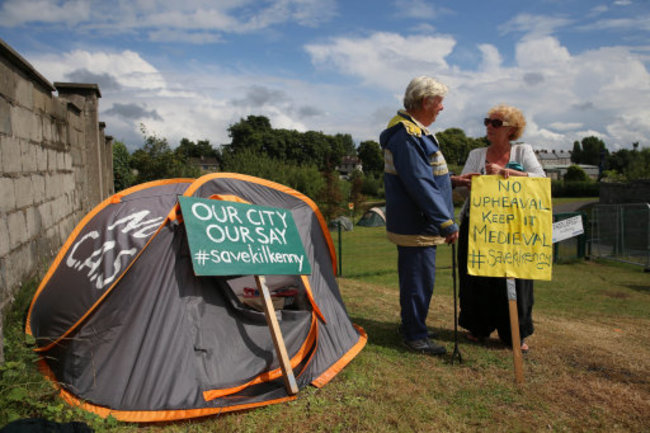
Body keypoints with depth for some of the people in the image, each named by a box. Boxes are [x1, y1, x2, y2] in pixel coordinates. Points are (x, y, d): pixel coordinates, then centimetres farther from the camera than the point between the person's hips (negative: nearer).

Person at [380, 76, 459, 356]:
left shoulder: (415, 132, 15)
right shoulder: (406, 137, -21)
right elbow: (421, 186, -25)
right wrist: (447, 224, -21)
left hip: (417, 225, 11)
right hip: (416, 226, -11)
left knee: (417, 278, 20)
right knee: (419, 279, 0)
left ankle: (411, 326, 34)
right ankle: (415, 335, 14)